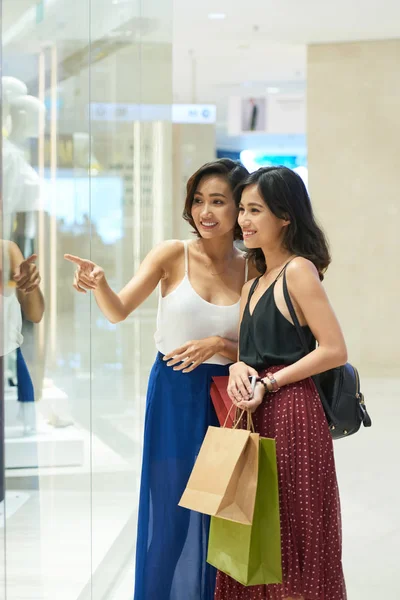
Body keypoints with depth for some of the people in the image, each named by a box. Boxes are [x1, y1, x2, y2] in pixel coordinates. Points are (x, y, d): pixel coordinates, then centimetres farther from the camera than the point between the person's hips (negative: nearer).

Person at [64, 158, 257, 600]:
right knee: (171, 512, 3)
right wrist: (98, 284, -33)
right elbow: (119, 311, -12)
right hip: (174, 396, -2)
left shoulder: (252, 270, 1)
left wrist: (219, 345, -16)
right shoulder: (174, 254, -5)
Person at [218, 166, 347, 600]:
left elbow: (334, 350, -15)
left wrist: (269, 384, -14)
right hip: (253, 417, 8)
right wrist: (238, 369, -3)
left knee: (291, 533, 0)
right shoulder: (253, 285, 16)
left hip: (291, 413, -8)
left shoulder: (299, 271, -8)